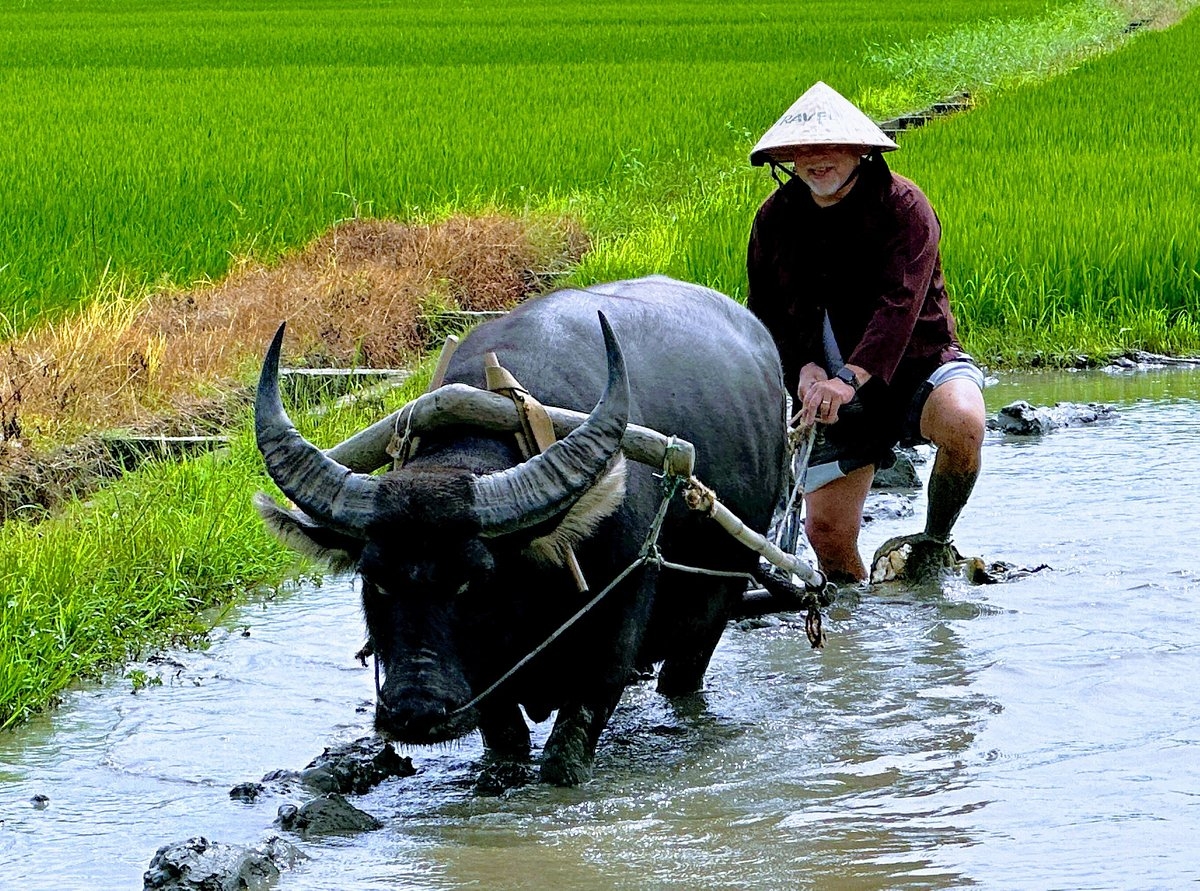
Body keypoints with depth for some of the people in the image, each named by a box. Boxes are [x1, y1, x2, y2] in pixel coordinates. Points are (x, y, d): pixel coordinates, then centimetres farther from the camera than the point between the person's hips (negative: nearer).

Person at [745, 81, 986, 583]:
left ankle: (934, 545, -11)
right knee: (826, 529, -6)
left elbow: (900, 302, -27)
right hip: (836, 391, 4)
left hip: (918, 365, -4)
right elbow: (765, 313, 5)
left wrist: (850, 377, -40)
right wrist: (803, 368, -16)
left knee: (961, 422, -36)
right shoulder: (775, 218, 1)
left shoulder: (902, 205, -14)